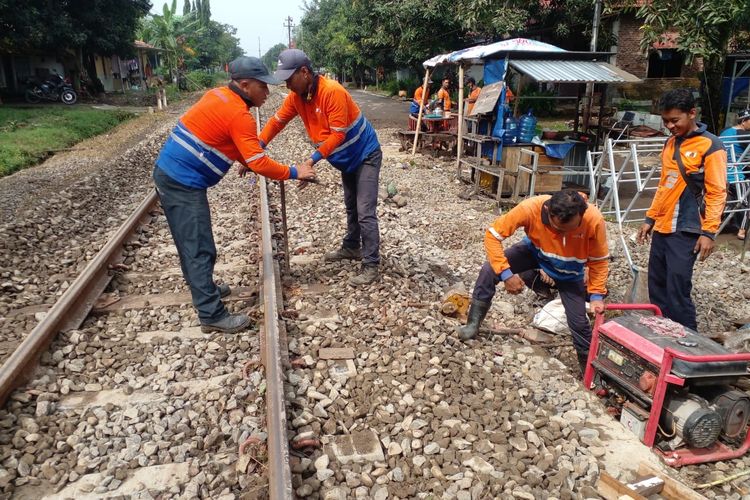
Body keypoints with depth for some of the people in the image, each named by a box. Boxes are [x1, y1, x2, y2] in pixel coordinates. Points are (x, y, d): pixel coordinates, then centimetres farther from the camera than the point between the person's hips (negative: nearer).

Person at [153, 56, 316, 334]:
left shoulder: (218, 95, 11)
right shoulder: (239, 115, -17)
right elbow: (260, 164, -19)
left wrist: (246, 160, 13)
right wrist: (294, 173, -8)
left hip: (169, 173, 10)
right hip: (184, 183, -10)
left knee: (191, 243, 21)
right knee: (200, 249, -7)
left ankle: (203, 289, 37)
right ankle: (212, 315, -1)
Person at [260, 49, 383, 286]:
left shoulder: (332, 91, -30)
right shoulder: (296, 96, -5)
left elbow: (338, 134, -30)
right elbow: (277, 121, -1)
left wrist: (312, 160, -35)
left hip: (366, 155, -8)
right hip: (347, 159, 9)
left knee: (365, 212, -10)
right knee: (351, 207, 22)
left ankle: (371, 265, -5)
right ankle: (351, 248, 39)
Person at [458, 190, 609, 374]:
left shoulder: (594, 219, -35)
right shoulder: (531, 208, -38)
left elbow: (599, 260, -17)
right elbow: (493, 235, -30)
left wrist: (596, 294, -22)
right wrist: (506, 274, -34)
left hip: (568, 270, 0)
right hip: (534, 252, 0)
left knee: (579, 321, -2)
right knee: (490, 269, -22)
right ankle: (473, 324, -5)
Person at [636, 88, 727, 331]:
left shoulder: (710, 146, -8)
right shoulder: (670, 143, 13)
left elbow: (717, 193, -10)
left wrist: (708, 232, -16)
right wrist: (650, 218, 17)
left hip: (685, 231, -7)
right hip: (662, 228, 7)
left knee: (677, 291, -7)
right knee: (656, 287, 11)